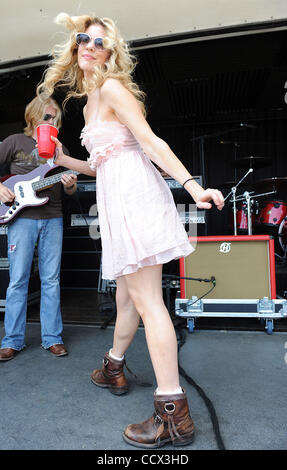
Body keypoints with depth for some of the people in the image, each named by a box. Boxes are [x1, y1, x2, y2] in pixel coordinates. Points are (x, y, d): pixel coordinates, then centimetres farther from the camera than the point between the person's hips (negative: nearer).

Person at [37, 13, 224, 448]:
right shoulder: (89, 103, 26)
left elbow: (151, 141, -12)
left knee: (145, 298, -12)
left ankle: (174, 412, -4)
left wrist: (191, 185, -22)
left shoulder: (112, 88, 0)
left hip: (133, 193, -9)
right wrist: (64, 161, 22)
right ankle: (114, 369, 37)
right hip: (117, 200, 9)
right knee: (127, 292, 18)